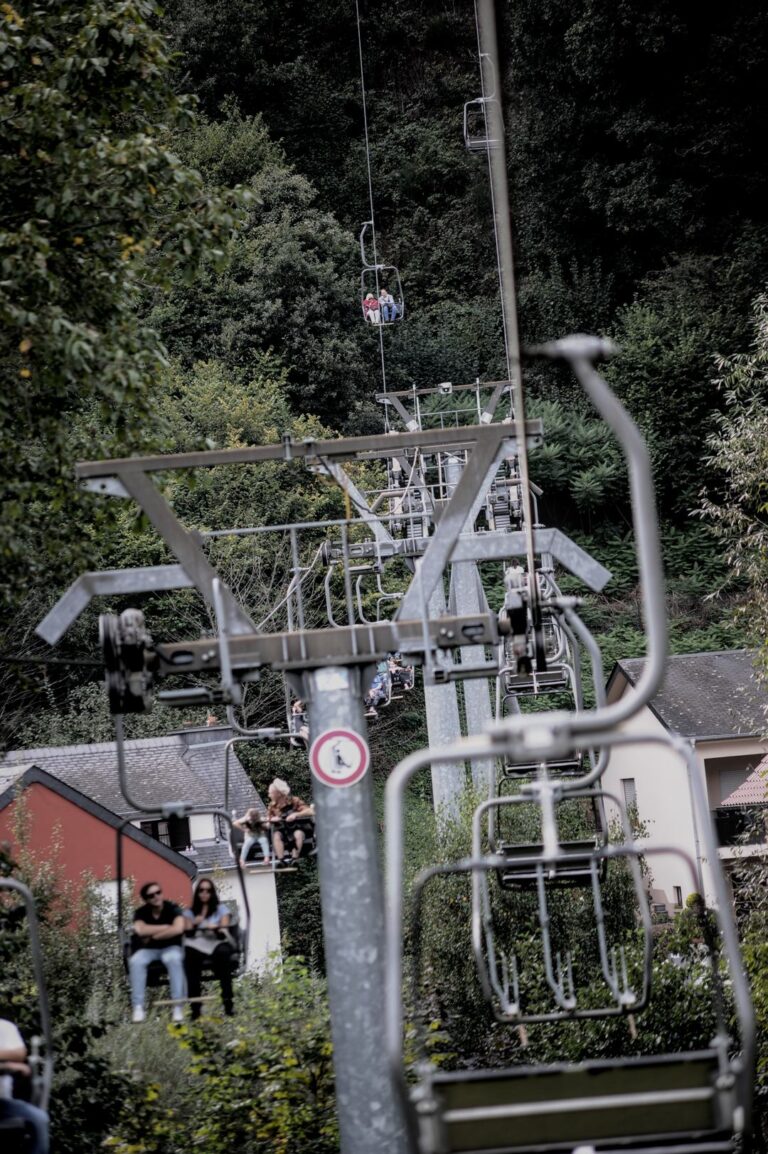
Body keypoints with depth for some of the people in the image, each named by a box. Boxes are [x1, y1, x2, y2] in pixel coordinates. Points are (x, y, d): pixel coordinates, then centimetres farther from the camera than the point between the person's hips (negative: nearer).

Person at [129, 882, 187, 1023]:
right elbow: (140, 930, -24)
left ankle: (178, 1006, -36)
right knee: (135, 961, -32)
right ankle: (138, 1007, -33)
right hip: (148, 950, 2)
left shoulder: (173, 908, -9)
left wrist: (153, 936, -18)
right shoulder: (141, 913, -3)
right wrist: (166, 927, -20)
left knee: (174, 959, -38)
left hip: (171, 948, -2)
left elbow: (178, 929, -27)